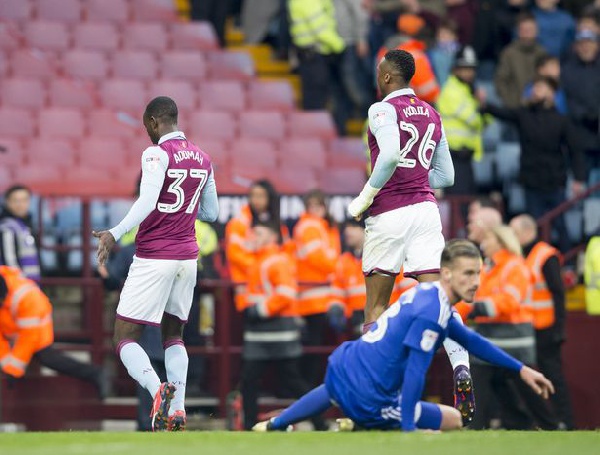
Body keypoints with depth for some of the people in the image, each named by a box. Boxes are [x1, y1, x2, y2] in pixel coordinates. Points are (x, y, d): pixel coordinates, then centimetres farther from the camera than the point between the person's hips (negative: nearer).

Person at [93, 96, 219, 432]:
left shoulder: (157, 154, -10)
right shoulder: (203, 159, 12)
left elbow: (147, 202, -24)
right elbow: (211, 213, 18)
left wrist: (116, 234, -29)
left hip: (154, 258, -7)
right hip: (188, 256, 7)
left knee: (126, 338, -2)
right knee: (173, 335, 18)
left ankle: (158, 389, -28)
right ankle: (177, 408, 1)